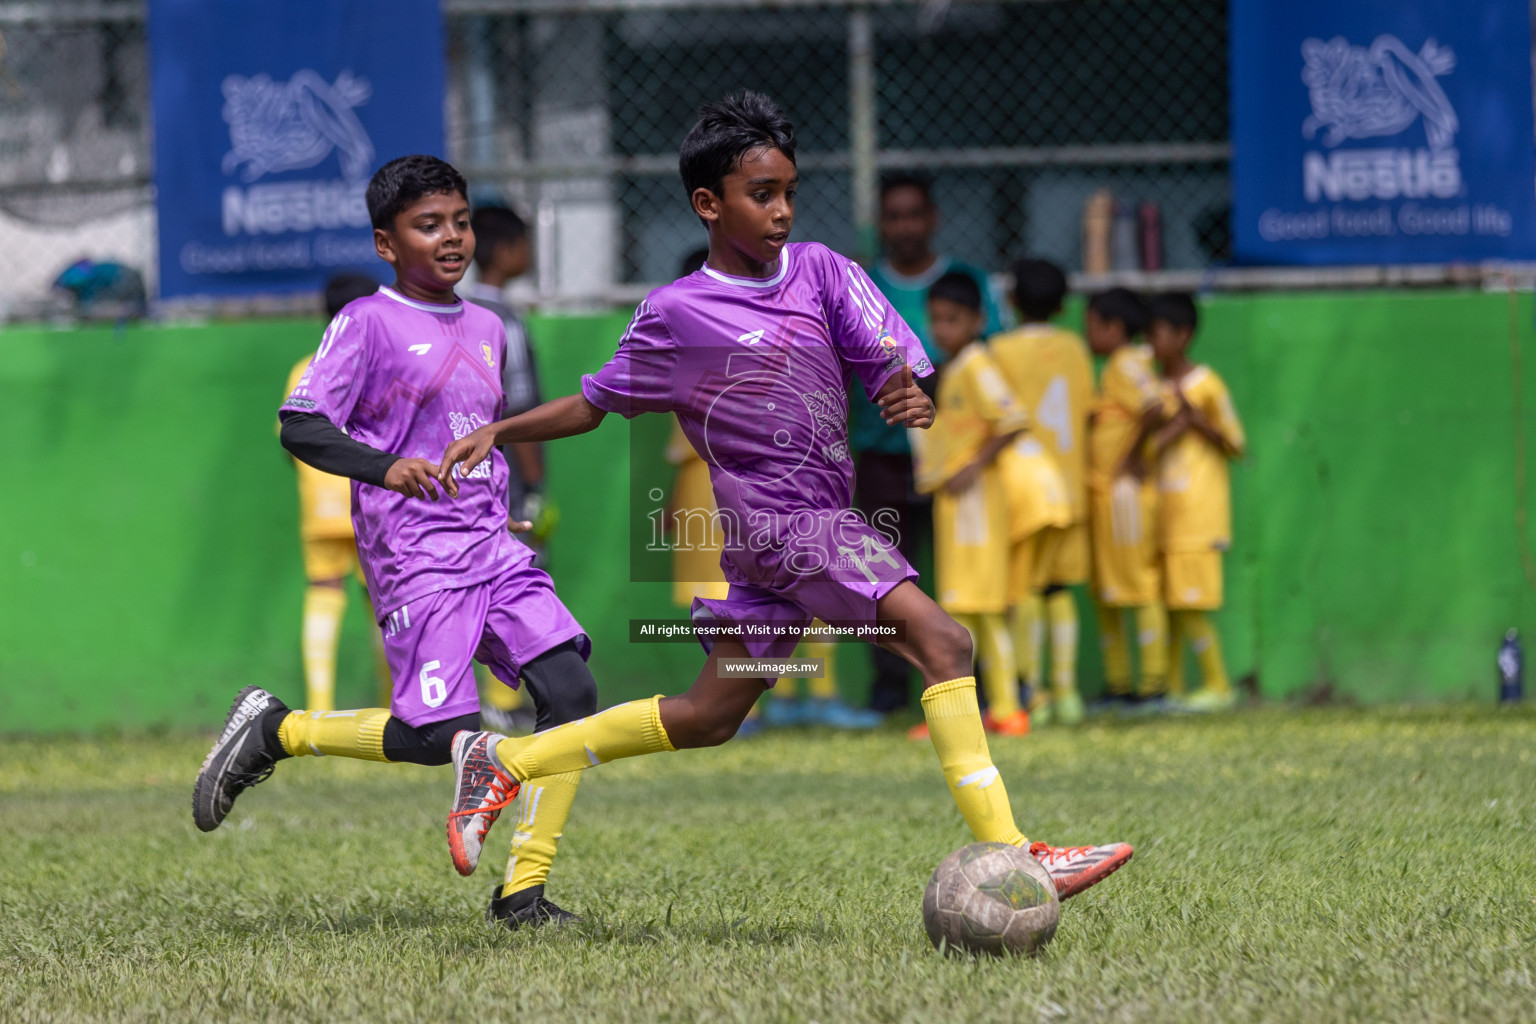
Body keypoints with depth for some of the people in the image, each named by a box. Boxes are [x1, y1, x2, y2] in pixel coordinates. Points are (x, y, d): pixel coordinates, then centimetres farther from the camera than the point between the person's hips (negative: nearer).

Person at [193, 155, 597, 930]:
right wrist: (383, 468, -27)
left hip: (493, 551, 7)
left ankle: (522, 891, -4)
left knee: (572, 693, -10)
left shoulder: (486, 329, 17)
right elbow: (300, 425, -12)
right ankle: (275, 731, 8)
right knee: (440, 736, -15)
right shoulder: (369, 323, -4)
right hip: (415, 561, -7)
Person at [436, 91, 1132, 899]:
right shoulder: (676, 315, -4)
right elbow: (596, 402, 10)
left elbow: (893, 364, 3)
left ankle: (503, 762, 24)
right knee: (941, 642, -19)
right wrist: (498, 433, 0)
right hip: (779, 521, -6)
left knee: (711, 715, 13)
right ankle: (1009, 858, -23)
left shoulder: (820, 271, 7)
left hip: (824, 519, 6)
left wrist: (910, 396, -20)